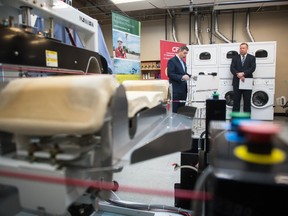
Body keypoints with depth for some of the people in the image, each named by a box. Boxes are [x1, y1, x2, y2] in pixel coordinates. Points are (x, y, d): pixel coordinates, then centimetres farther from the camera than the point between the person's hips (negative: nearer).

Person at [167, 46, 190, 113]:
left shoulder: (183, 62, 19)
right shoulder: (172, 61, -8)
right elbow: (170, 74, -18)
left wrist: (188, 76, 6)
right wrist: (182, 77, -26)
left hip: (183, 90, 8)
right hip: (176, 90, -8)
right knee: (174, 111, -3)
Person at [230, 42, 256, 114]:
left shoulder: (252, 58, 8)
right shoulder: (235, 58, 10)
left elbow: (253, 68, -6)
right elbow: (232, 68, -2)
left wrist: (243, 73, -20)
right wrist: (238, 75, -17)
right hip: (237, 82, 1)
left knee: (247, 101, 3)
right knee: (236, 101, 2)